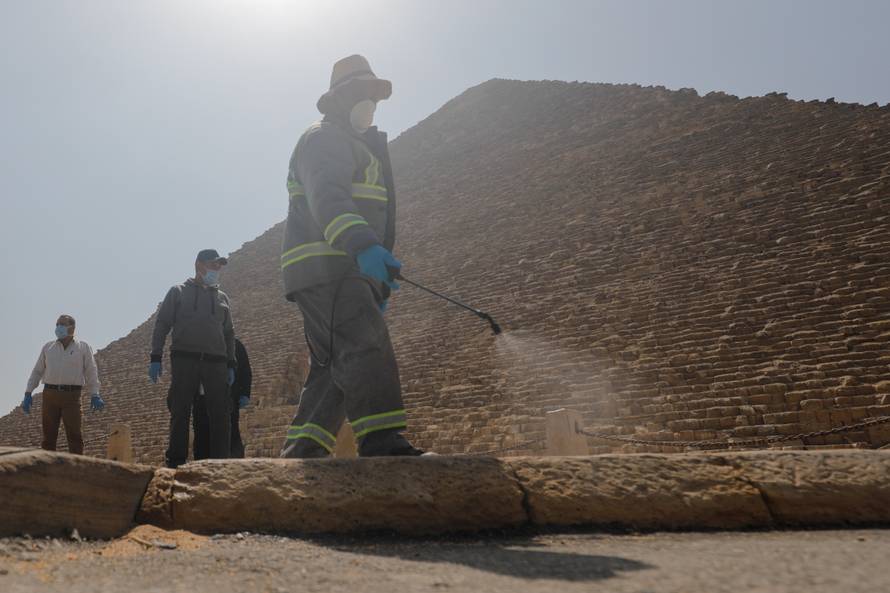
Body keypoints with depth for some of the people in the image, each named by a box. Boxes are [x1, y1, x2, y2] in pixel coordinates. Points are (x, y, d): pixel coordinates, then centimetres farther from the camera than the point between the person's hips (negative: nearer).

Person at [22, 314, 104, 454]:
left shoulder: (83, 347, 6)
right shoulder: (48, 347, 14)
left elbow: (91, 373, 2)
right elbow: (37, 371, 14)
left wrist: (95, 395, -8)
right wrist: (28, 393, 4)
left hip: (71, 396, -3)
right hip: (50, 394, 3)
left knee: (75, 435, -4)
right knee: (48, 435, 4)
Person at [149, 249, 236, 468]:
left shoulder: (222, 297, 20)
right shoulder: (179, 292, 11)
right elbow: (162, 324, 7)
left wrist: (231, 364, 12)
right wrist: (155, 358, -3)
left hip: (216, 362, 3)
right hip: (184, 360, -3)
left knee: (220, 414, -3)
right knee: (180, 413, -3)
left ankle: (220, 462, 0)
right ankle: (175, 462, 3)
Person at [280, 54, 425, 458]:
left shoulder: (359, 148, 32)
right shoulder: (323, 139, -1)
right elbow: (326, 197, -22)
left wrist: (379, 283, 30)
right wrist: (362, 244, -40)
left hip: (345, 273, 10)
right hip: (324, 268, -10)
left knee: (335, 369, 6)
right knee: (367, 346, -23)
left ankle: (300, 453, 8)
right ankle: (382, 442, -31)